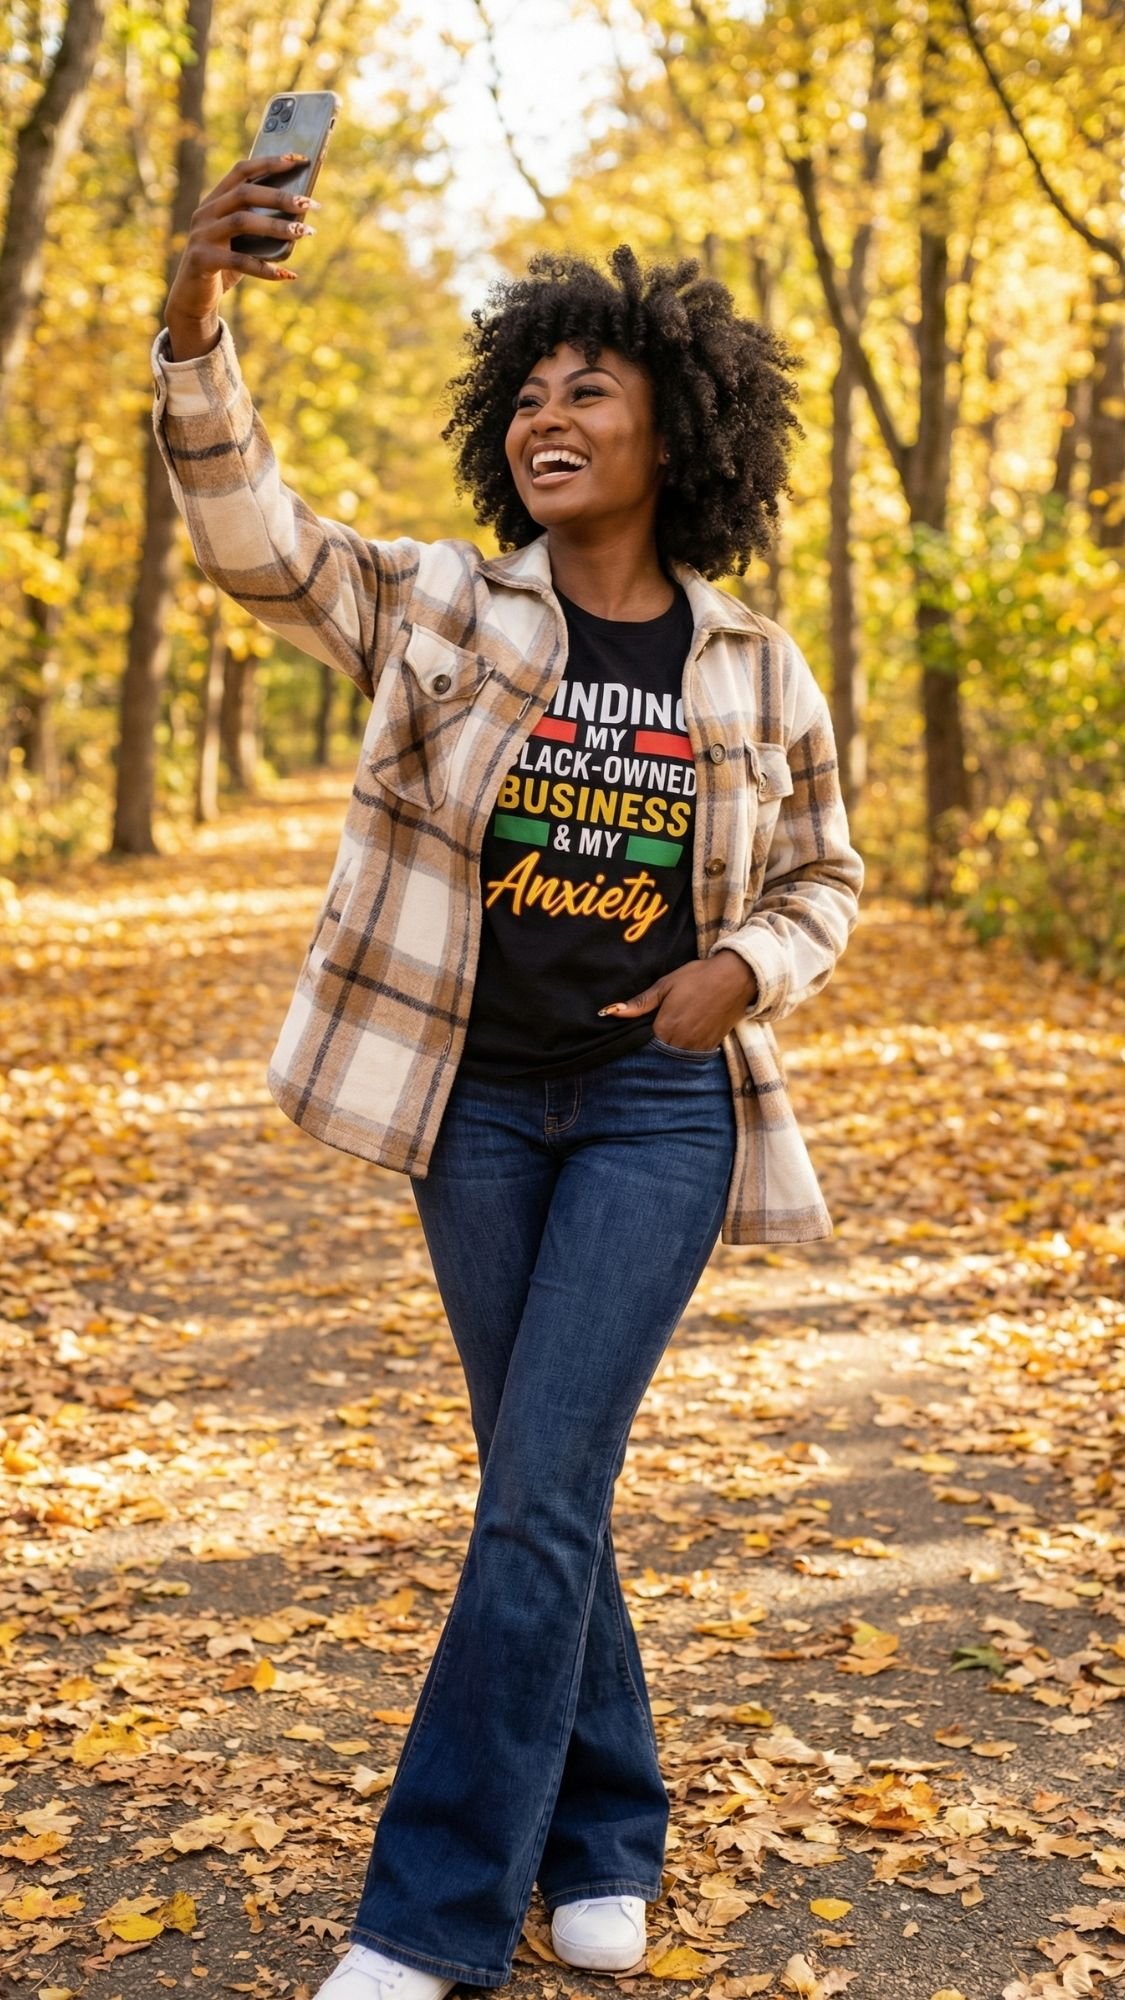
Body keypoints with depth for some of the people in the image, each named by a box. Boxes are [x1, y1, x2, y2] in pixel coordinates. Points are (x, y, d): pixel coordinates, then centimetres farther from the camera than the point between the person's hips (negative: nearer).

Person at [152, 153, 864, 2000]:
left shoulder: (756, 666, 0)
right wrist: (197, 334, -31)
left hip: (659, 1104, -1)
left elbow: (825, 879, 11)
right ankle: (604, 1841, 31)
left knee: (542, 1494, -6)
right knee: (543, 1489, 12)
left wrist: (742, 973, -9)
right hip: (479, 1101, 2)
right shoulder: (442, 609, -2)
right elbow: (254, 542, -16)